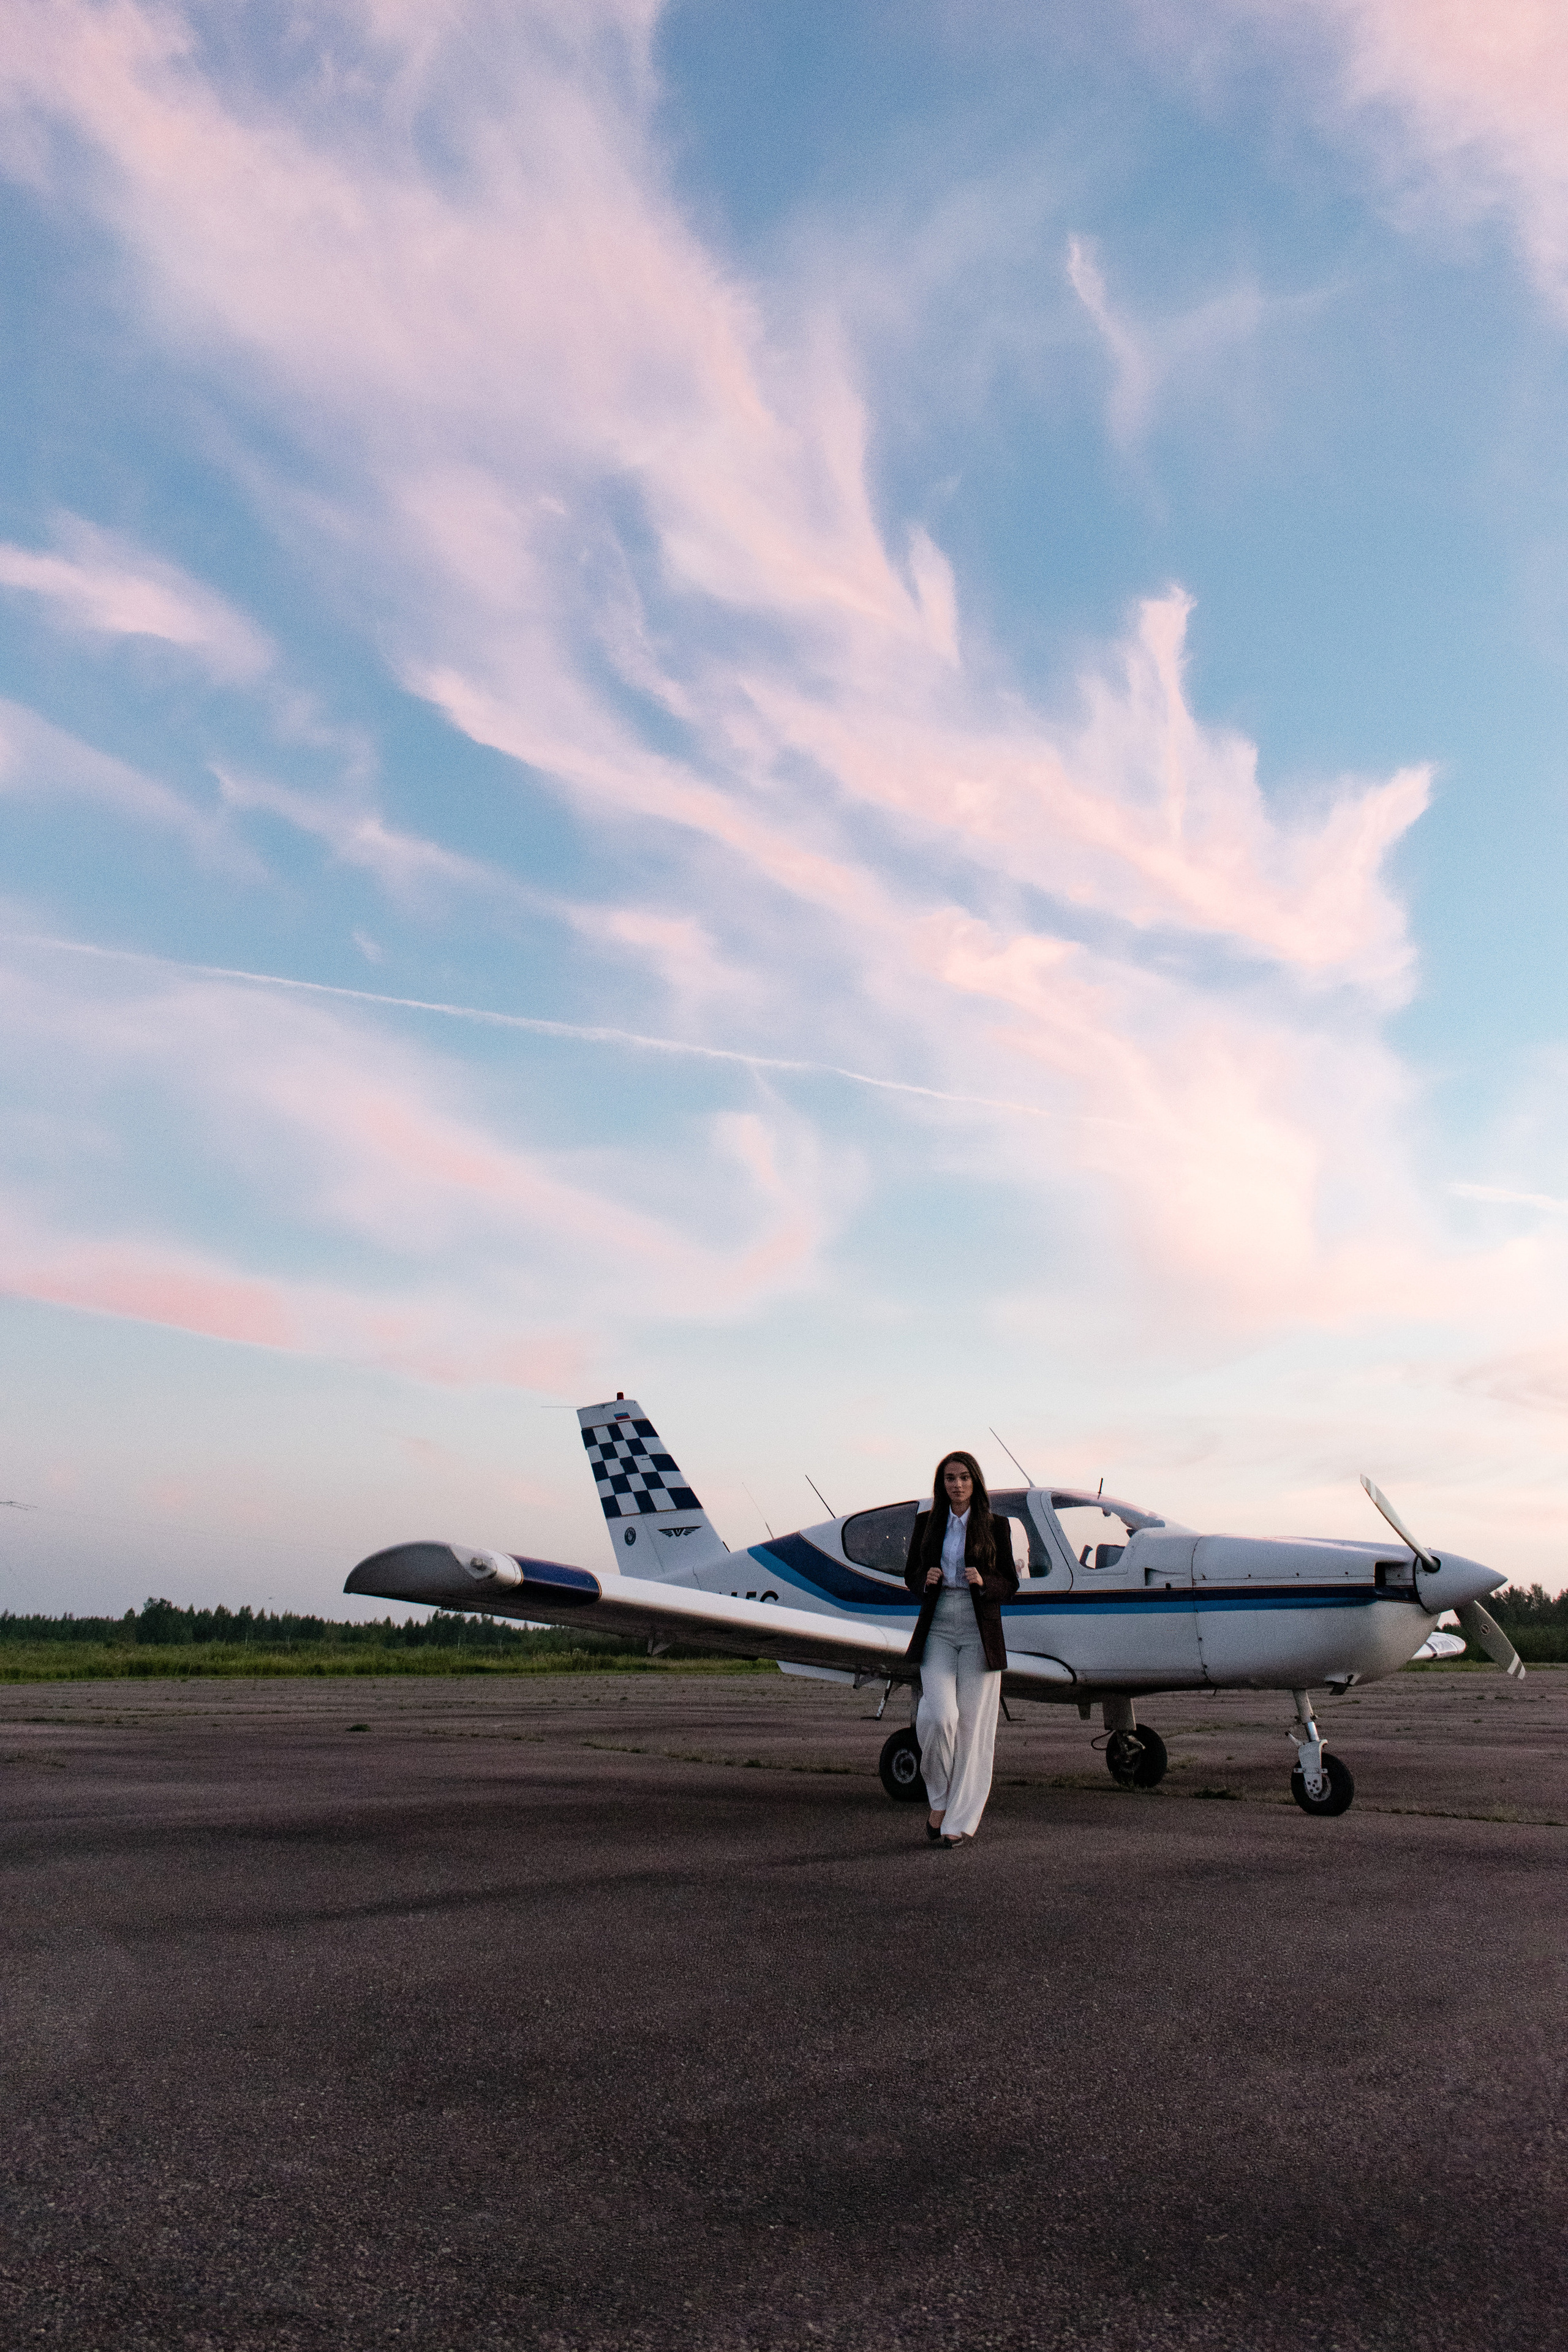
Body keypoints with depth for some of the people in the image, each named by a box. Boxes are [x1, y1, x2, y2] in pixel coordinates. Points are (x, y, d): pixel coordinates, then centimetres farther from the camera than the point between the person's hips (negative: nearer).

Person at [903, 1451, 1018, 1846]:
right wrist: (926, 1579, -9)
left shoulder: (996, 1527, 3)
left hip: (980, 1632, -1)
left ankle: (960, 1822, 9)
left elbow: (1010, 1585, 5)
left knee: (972, 1725, -1)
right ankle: (940, 1801, 8)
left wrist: (983, 1582, -15)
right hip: (937, 1629, 1)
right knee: (939, 1716, -15)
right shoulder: (927, 1523, 7)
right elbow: (910, 1576, 13)